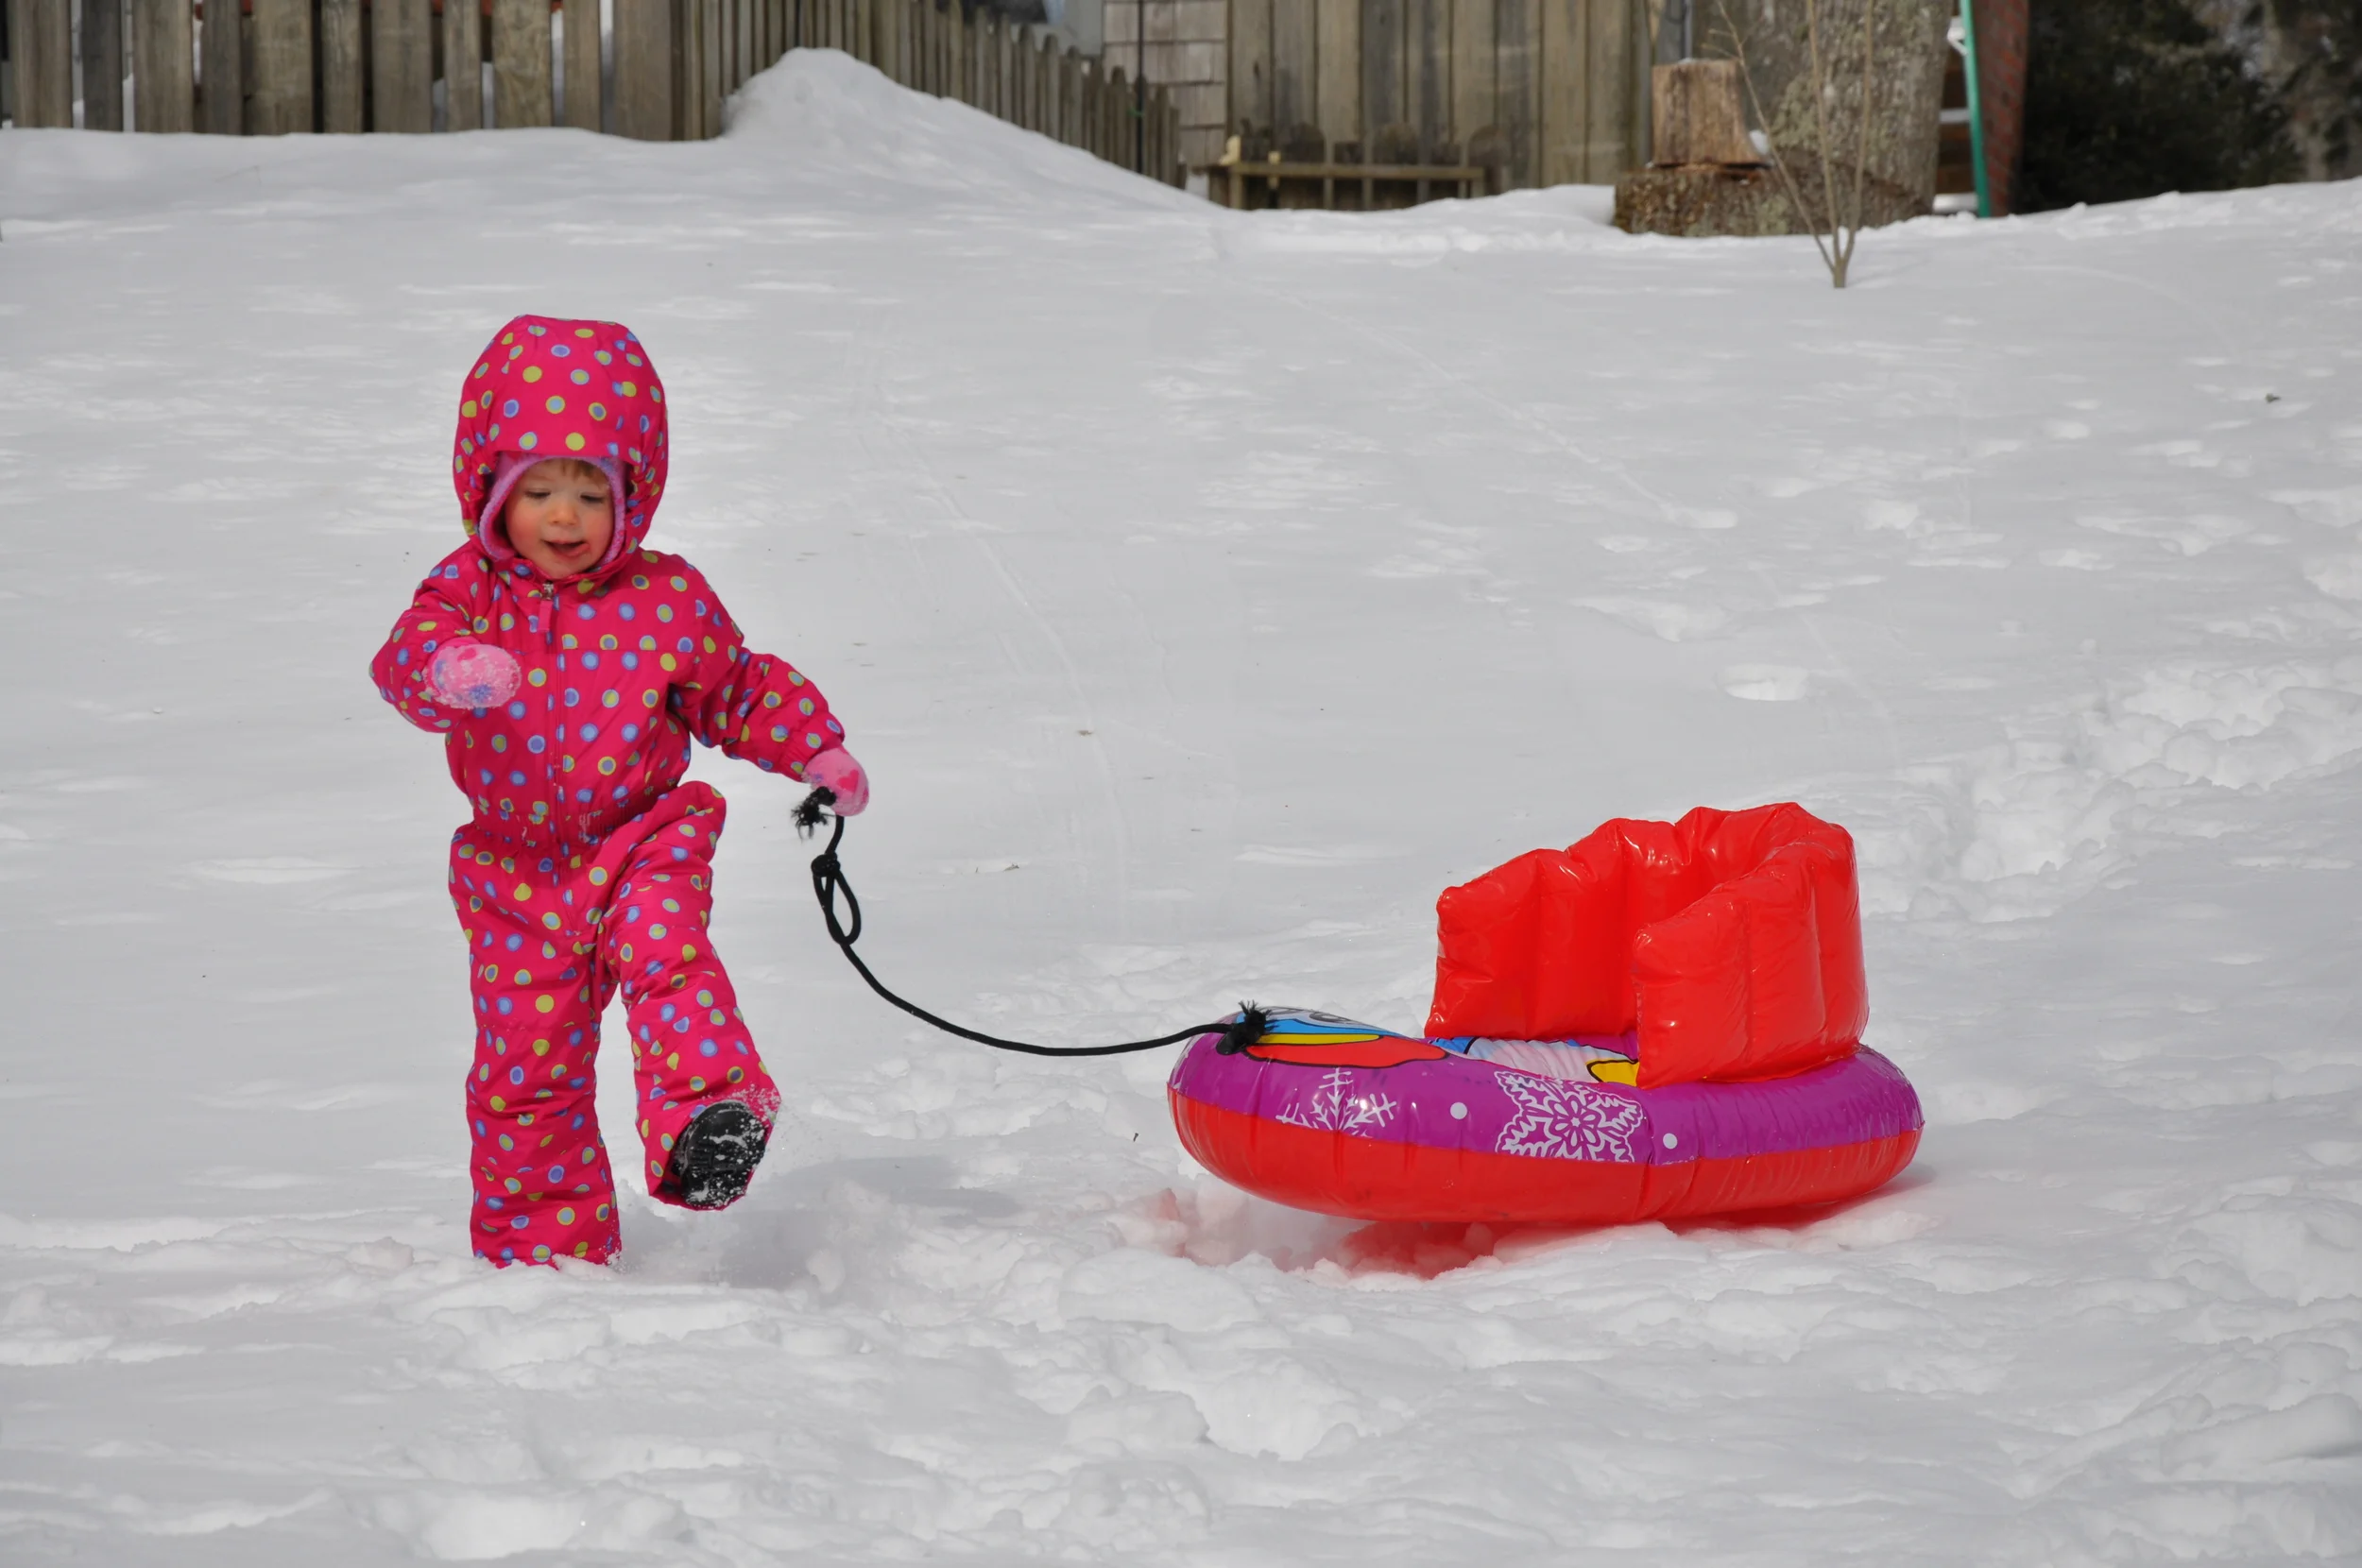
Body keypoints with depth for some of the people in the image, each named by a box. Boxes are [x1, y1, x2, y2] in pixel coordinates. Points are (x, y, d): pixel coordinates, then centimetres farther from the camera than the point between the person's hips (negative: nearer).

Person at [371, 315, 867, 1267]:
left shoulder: (668, 599, -2)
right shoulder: (470, 590, -4)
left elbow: (740, 690, 13)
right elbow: (403, 659, -23)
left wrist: (817, 752, 5)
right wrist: (448, 669, -46)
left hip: (644, 841, -1)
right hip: (517, 874, 1)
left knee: (667, 949, -33)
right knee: (524, 1070, 5)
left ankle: (710, 1116, -42)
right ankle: (546, 1245, 19)